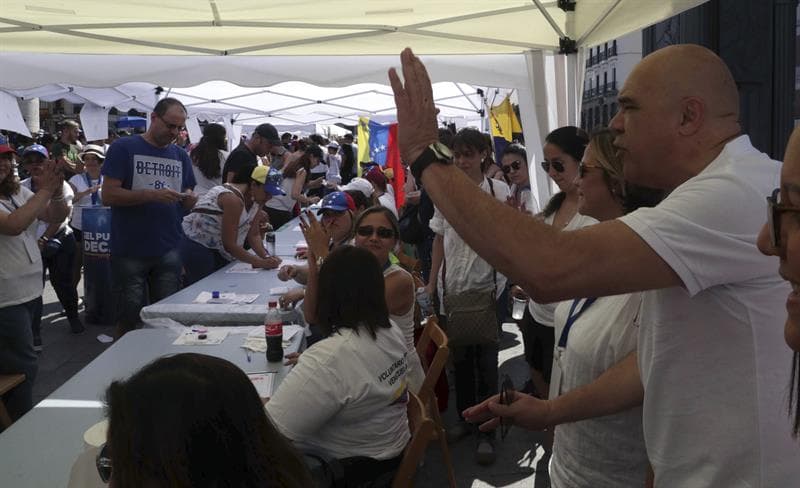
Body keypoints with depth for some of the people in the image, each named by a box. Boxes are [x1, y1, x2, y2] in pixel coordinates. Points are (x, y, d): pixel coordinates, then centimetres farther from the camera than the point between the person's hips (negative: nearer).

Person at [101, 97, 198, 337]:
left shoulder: (181, 156, 12)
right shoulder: (124, 148, -3)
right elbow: (108, 195, -11)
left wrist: (189, 200, -7)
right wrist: (151, 195, -21)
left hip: (169, 252, 4)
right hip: (130, 252, -4)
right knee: (129, 319, 7)